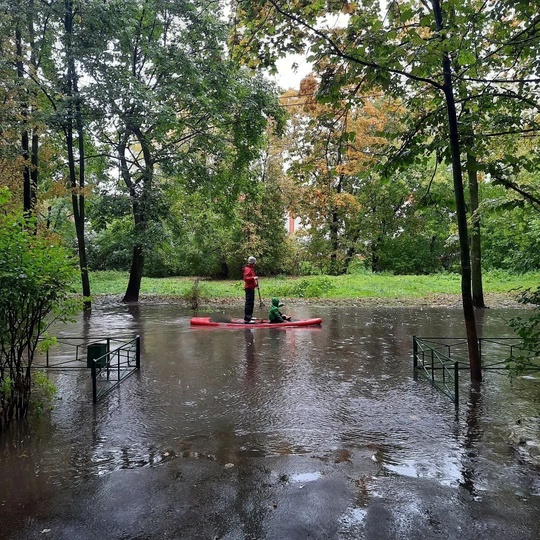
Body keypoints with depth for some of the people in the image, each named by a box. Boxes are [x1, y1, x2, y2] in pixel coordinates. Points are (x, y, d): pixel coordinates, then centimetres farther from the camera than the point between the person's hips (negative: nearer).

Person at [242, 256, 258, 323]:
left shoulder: (251, 268, 19)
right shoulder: (247, 269, -14)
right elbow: (245, 278, -25)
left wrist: (256, 283, 19)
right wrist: (253, 278, -34)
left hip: (252, 288, 11)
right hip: (249, 288, -11)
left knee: (251, 302, 18)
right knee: (249, 303, -13)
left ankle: (249, 316, 30)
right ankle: (246, 319, -15)